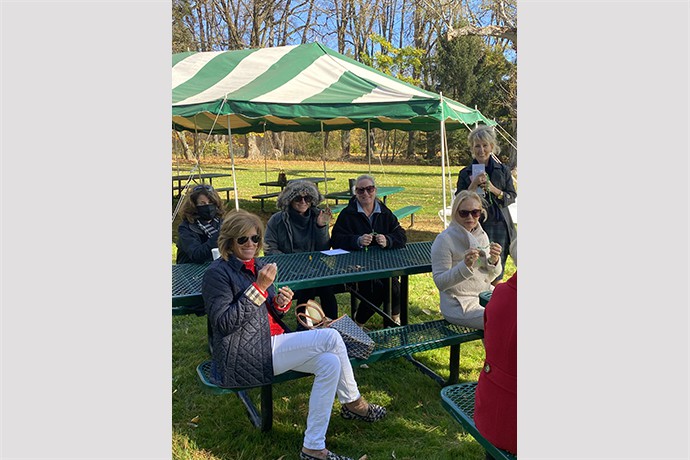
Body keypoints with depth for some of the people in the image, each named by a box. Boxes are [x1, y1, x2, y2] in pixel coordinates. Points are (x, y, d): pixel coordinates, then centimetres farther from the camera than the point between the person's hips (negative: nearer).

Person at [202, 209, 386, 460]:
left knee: (330, 362, -14)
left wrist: (280, 303, -5)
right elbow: (223, 323, -19)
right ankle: (354, 402, -1)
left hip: (271, 344, 8)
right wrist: (259, 287, -22)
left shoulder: (258, 266, 14)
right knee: (330, 337, -19)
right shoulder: (217, 273, -8)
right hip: (244, 358, -8)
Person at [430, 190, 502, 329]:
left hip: (485, 295, 7)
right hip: (460, 306, -7)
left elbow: (489, 277, 9)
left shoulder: (482, 235, 5)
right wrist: (465, 265, -31)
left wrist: (494, 260, -12)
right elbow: (440, 282, -18)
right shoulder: (444, 240, -15)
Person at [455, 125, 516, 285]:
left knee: (496, 276, 4)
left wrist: (494, 190, -12)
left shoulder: (503, 170, 5)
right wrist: (473, 185, -16)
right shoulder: (465, 173, 3)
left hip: (499, 225, 1)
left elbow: (512, 197, 5)